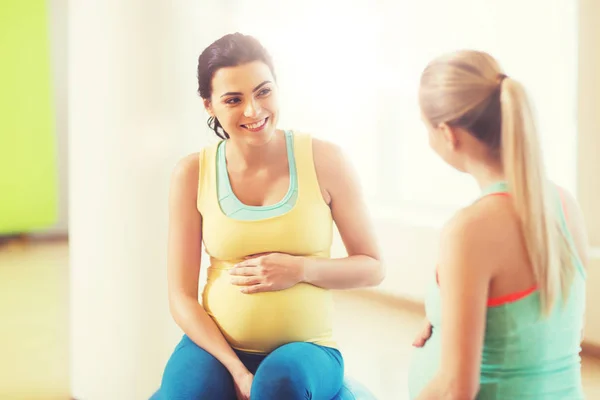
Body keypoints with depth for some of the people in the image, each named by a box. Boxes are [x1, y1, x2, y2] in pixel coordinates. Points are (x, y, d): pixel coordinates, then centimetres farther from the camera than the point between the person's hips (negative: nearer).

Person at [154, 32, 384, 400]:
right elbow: (182, 297, -1)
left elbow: (372, 267, 3)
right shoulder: (192, 174, -2)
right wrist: (237, 370, -14)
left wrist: (300, 269, -15)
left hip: (305, 348, 0)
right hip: (216, 344, 1)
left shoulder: (323, 160, -5)